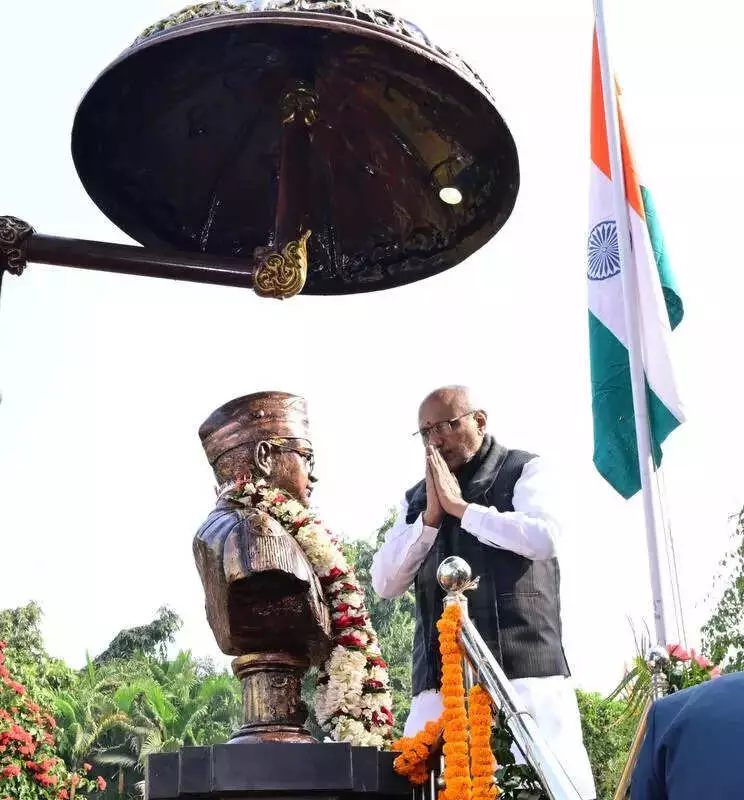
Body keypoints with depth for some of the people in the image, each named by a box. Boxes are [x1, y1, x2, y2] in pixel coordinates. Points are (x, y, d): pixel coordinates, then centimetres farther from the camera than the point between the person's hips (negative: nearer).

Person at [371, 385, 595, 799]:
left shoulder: (525, 470, 9)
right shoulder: (416, 498, 20)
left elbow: (544, 538, -10)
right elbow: (385, 583, 11)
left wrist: (460, 507, -4)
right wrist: (431, 516, 1)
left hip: (524, 667, -3)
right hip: (441, 677, 4)